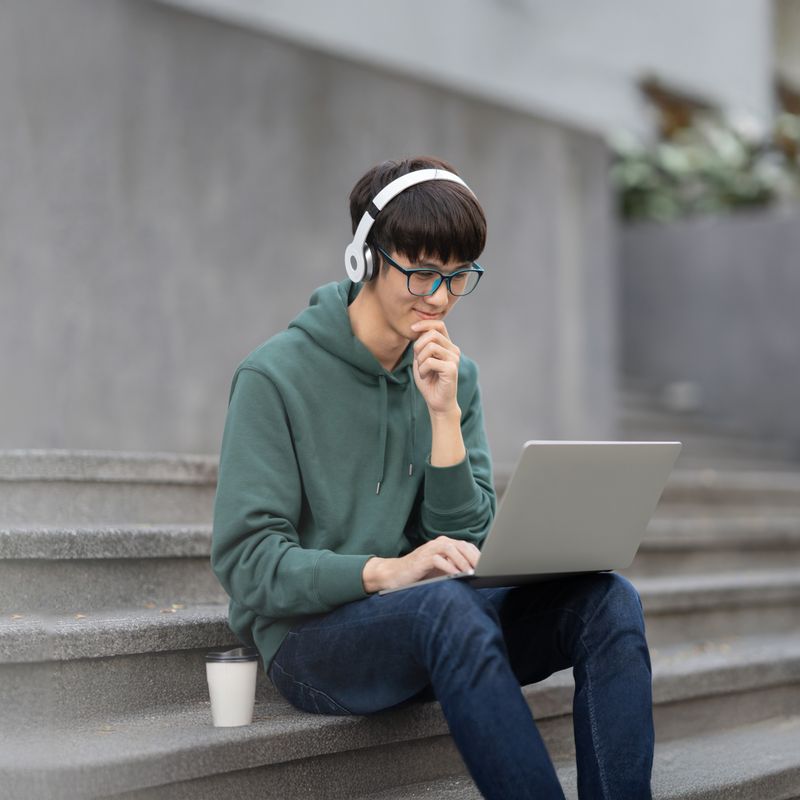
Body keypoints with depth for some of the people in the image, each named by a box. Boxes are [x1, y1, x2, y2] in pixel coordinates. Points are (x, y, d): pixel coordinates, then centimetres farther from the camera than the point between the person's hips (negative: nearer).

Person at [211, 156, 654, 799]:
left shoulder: (454, 376, 9)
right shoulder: (275, 376, -7)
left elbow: (465, 543, 2)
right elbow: (246, 560, -13)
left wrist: (444, 413, -9)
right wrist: (386, 571, -26)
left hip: (434, 619, 5)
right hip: (311, 632, -5)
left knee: (608, 600, -18)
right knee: (447, 606, -37)